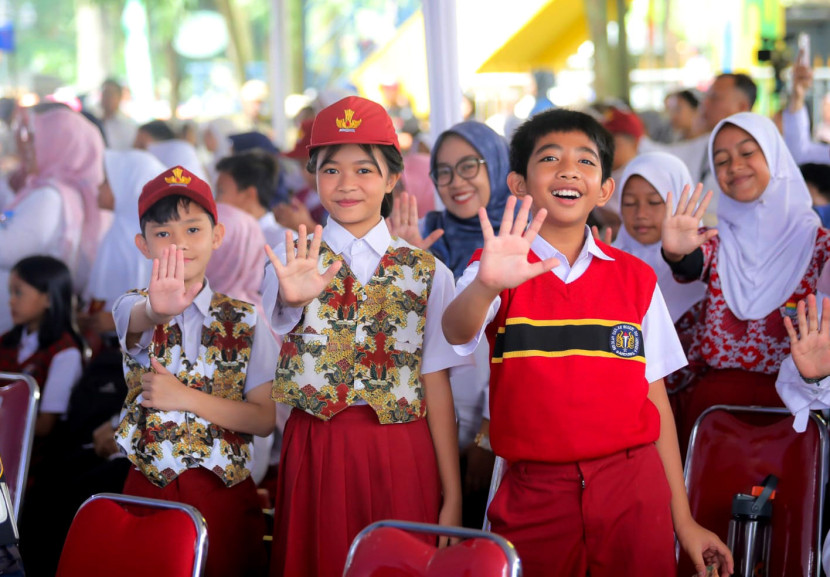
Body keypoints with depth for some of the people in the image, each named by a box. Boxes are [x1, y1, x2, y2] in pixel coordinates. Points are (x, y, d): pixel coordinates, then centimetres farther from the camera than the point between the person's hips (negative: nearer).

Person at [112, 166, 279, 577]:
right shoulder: (134, 307, 2)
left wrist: (184, 397, -13)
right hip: (149, 487, 0)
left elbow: (265, 418, -2)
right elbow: (140, 319, -25)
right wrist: (159, 309, -49)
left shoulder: (244, 320, 4)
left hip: (224, 492, 1)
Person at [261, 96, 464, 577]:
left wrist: (452, 497, -2)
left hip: (401, 461, 0)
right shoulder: (294, 262, 3)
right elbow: (281, 316, -20)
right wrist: (294, 296, -44)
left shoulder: (428, 273, 4)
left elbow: (437, 386, 2)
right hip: (317, 455, 0)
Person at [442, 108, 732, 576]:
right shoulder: (501, 269, -1)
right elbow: (457, 332, -22)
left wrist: (682, 519, 7)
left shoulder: (636, 279, 6)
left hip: (633, 492, 2)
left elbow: (655, 397, 8)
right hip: (535, 497, -2)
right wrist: (487, 285, -44)